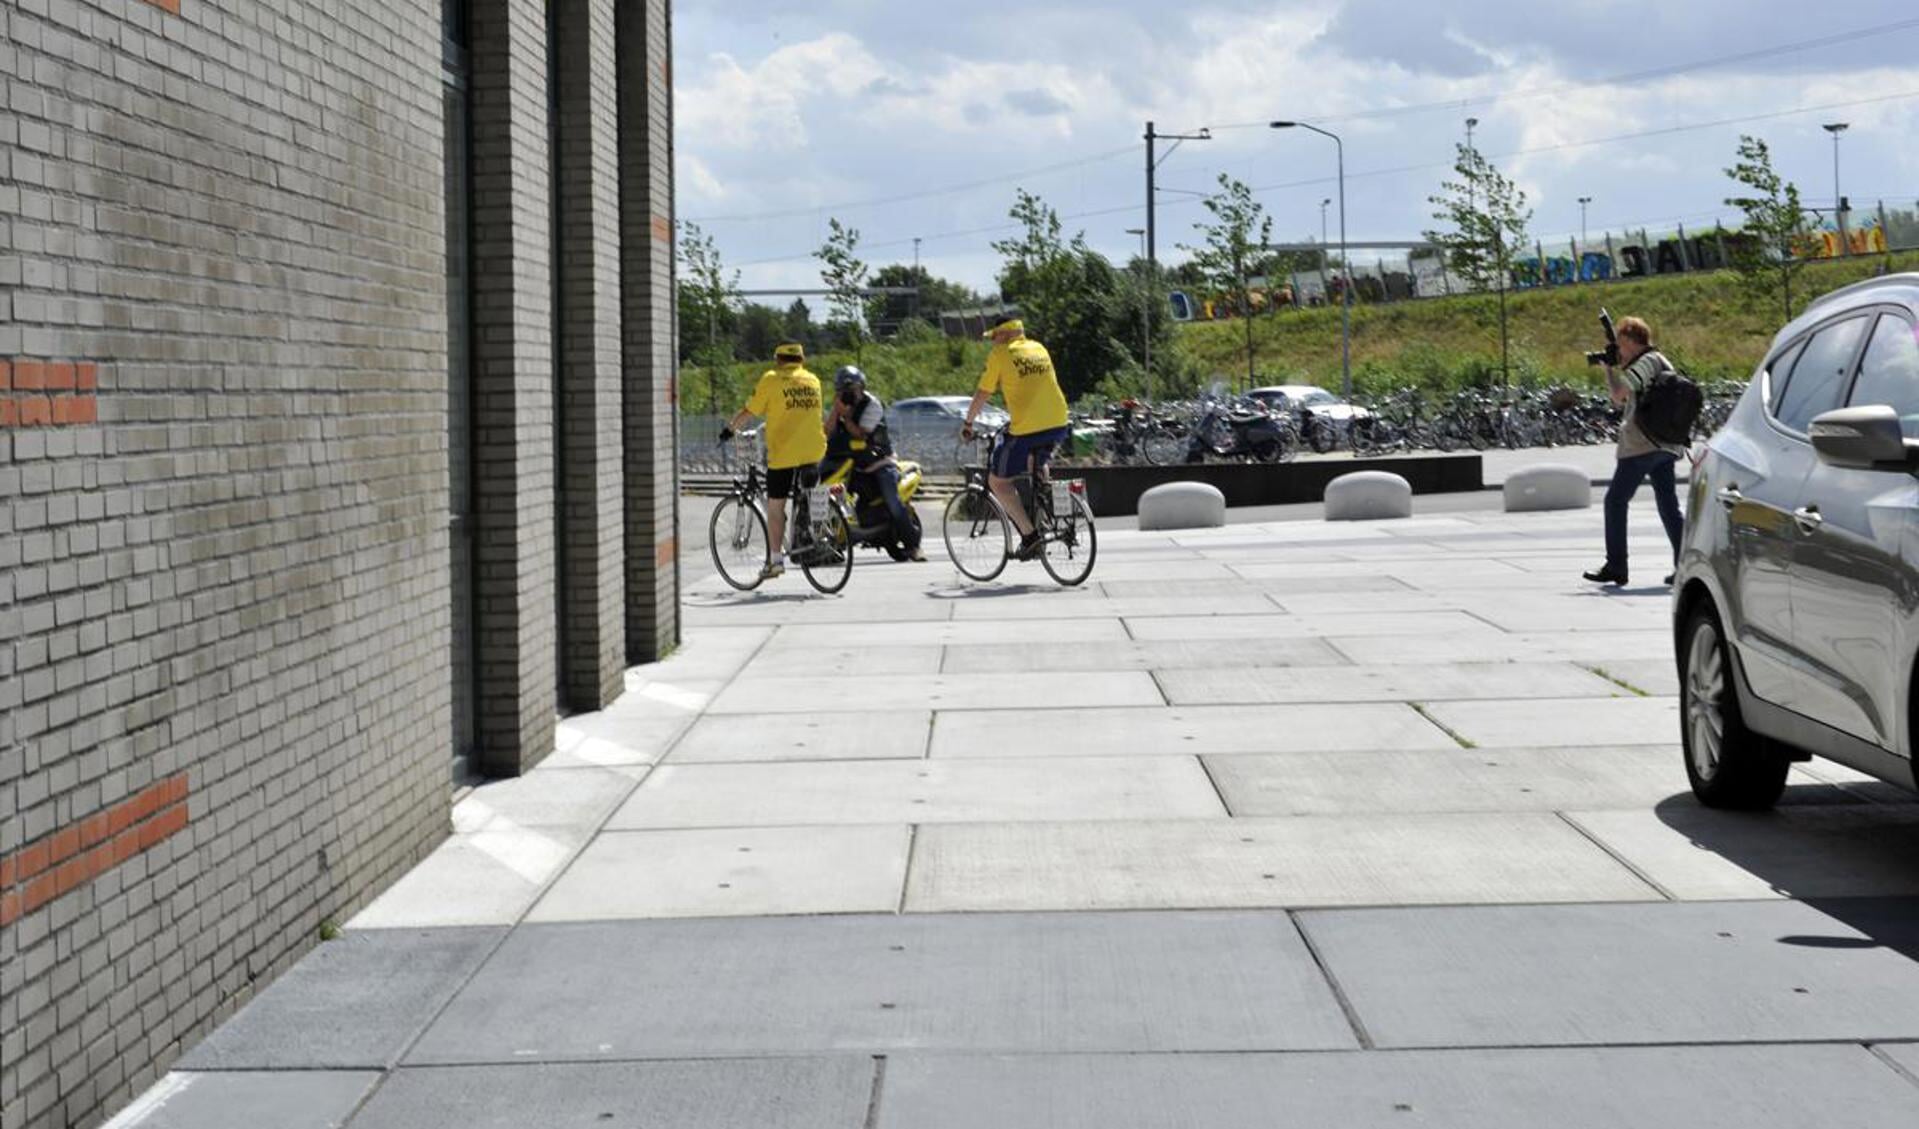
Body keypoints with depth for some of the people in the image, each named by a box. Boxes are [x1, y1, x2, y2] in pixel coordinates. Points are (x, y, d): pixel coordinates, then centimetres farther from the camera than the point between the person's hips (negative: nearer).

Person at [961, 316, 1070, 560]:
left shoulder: (1000, 354, 0)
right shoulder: (1039, 349, 18)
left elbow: (983, 394, 2)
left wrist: (967, 423, 17)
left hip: (1026, 430, -6)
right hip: (1058, 425, 6)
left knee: (997, 482, 8)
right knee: (1036, 462, 37)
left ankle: (1029, 535, -4)